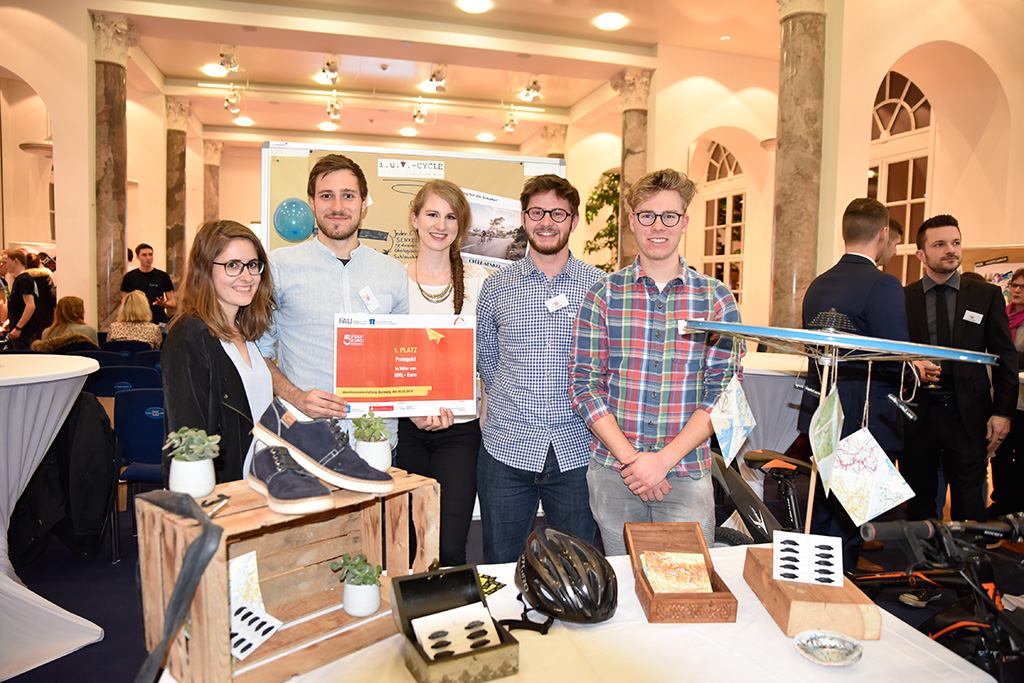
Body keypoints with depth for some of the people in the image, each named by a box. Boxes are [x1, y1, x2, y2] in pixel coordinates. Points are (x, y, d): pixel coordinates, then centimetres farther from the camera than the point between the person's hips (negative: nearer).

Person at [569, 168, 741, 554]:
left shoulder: (717, 300, 1)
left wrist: (664, 459, -12)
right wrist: (630, 459, -12)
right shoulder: (603, 296, 0)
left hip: (687, 475, 0)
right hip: (612, 474, 0)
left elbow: (724, 391, -3)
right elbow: (584, 384, -3)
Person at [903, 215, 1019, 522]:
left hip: (969, 415, 0)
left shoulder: (987, 295, 6)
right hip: (917, 413, 0)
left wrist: (1003, 412, -1)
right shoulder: (902, 298, 3)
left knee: (969, 507, 4)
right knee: (919, 504, 10)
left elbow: (1006, 358, 6)